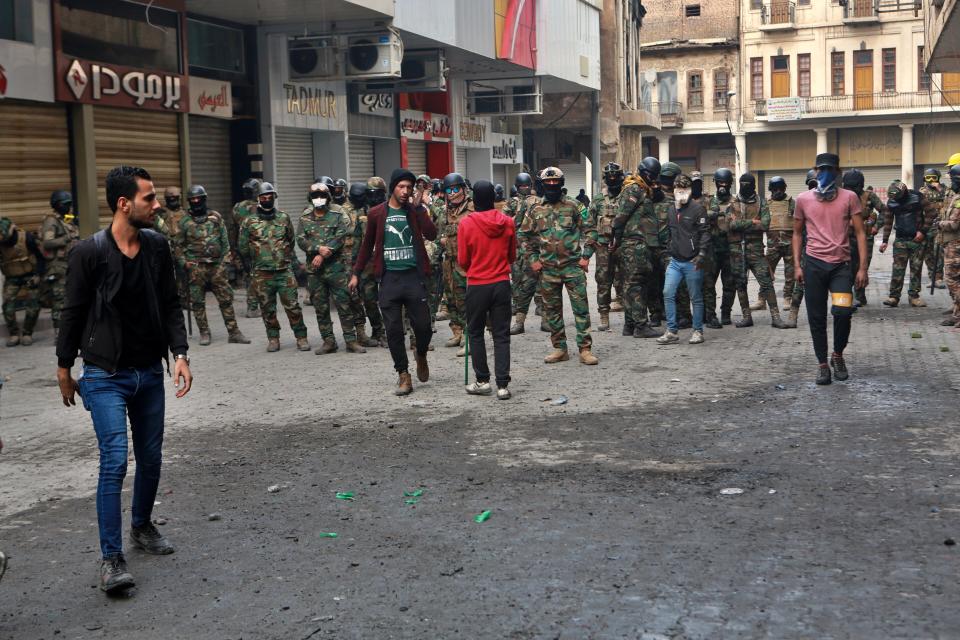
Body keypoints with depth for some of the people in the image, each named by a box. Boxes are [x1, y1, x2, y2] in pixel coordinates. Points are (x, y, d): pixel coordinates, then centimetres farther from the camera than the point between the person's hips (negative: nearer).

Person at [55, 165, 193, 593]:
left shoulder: (157, 246, 0)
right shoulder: (90, 252, -14)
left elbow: (170, 305, 6)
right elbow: (73, 312, -5)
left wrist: (180, 353, -5)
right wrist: (64, 369, 1)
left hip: (150, 373, 5)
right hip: (105, 376, -5)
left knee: (151, 458, 12)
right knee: (114, 461, -11)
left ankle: (142, 526, 36)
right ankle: (111, 558, -3)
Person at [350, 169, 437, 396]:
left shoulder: (416, 211, 4)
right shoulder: (377, 213, 5)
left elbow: (431, 234, -12)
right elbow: (367, 245, 14)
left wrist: (418, 207, -12)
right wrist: (356, 273, 13)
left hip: (413, 275, 0)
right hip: (389, 277, 0)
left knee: (423, 326, -2)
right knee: (393, 329, 0)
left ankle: (421, 354, 29)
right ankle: (403, 375, 10)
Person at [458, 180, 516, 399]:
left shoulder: (467, 223, -12)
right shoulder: (508, 222, -3)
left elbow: (462, 260, -5)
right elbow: (512, 256, 8)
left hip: (477, 285, -2)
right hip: (502, 284, 2)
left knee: (475, 333, 13)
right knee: (501, 335, 6)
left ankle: (482, 381, 16)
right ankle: (502, 385, 2)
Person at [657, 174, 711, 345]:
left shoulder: (697, 208, -7)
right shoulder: (671, 209, 11)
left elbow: (705, 233, -10)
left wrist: (701, 254, -18)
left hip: (692, 262, -5)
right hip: (675, 261, 6)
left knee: (696, 297, 4)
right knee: (668, 294, -2)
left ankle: (698, 331, 14)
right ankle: (671, 331, 5)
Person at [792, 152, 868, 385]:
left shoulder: (849, 197, 2)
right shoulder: (803, 199, 6)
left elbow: (860, 233, 2)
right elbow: (797, 233, 14)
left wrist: (862, 268, -4)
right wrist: (797, 266, 6)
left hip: (841, 264, -1)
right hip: (814, 263, 1)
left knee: (843, 312, -14)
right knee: (816, 317, 3)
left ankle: (838, 355, 12)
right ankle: (823, 364, 16)